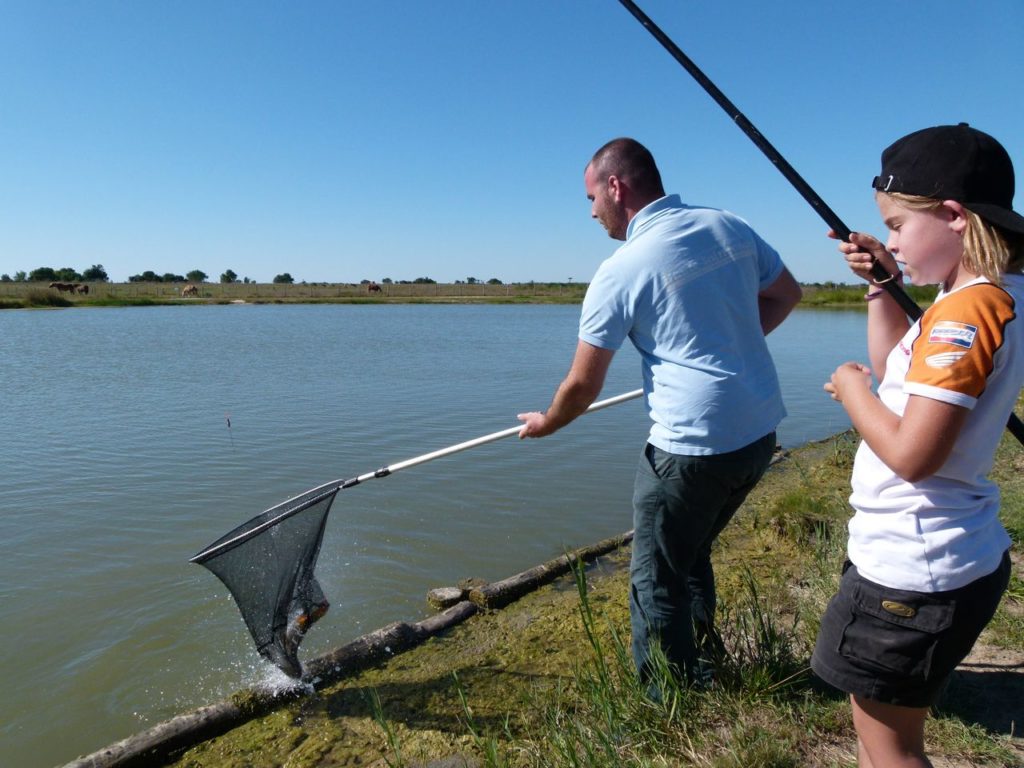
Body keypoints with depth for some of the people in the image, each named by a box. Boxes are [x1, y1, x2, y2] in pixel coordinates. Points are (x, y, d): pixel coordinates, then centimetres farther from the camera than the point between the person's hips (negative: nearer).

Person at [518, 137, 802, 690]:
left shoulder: (621, 271, -13)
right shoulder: (730, 226, 5)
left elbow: (583, 386, -8)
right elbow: (786, 294, 18)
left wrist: (544, 423, 11)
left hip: (692, 445, -8)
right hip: (760, 433, 8)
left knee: (657, 578, 10)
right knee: (692, 552, 26)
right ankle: (702, 664, 40)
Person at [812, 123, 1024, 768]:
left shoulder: (968, 310, -22)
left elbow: (911, 455, -27)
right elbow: (898, 369, 19)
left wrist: (850, 386, -12)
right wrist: (882, 284, 11)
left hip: (914, 573, -10)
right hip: (963, 560, 10)